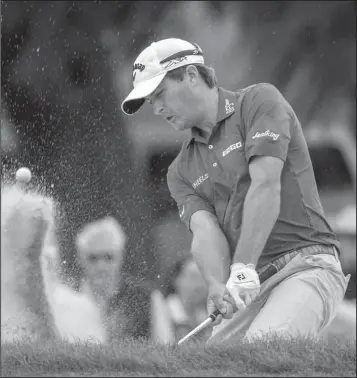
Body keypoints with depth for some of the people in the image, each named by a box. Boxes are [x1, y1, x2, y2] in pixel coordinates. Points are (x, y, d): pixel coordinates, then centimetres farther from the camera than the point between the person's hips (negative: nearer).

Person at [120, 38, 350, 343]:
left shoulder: (259, 101, 2)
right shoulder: (182, 171, 19)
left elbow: (266, 185, -11)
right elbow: (205, 230, 1)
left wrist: (243, 271, -22)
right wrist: (219, 286, -22)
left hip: (306, 266, -5)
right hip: (247, 288, 5)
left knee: (264, 342, -32)